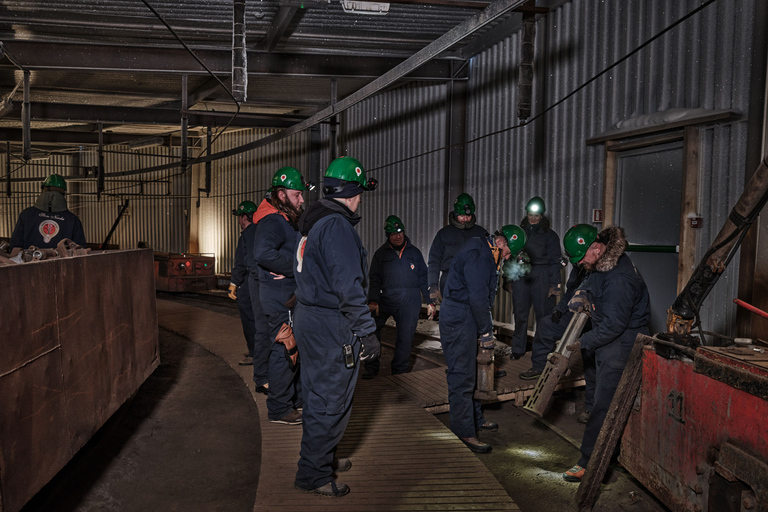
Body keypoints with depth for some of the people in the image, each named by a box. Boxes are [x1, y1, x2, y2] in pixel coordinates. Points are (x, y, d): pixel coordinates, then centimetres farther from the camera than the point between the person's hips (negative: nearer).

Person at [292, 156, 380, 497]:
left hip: (307, 319, 10)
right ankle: (313, 475, 11)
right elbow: (348, 286, -25)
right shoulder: (337, 226, -20)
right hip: (332, 328, -10)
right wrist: (367, 332, -21)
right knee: (331, 403, 1)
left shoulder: (312, 221, 12)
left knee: (317, 395, 21)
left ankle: (323, 458, 37)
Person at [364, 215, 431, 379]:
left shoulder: (414, 252, 11)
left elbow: (423, 278, 14)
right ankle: (371, 368, -2)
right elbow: (374, 279, 4)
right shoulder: (381, 253, 7)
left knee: (405, 337, 3)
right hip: (387, 298, -1)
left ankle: (399, 372, 18)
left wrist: (430, 301, 8)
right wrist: (373, 300, -10)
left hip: (410, 301, 1)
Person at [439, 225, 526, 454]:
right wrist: (486, 332, -14)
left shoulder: (486, 254, 15)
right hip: (458, 320, -11)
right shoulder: (477, 254, -19)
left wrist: (484, 329, 12)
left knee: (469, 371, 19)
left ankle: (475, 419, 32)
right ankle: (464, 431, -1)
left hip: (465, 318, 11)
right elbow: (478, 297, -22)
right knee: (462, 376, -6)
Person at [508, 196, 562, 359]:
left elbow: (554, 261, 2)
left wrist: (554, 284, -6)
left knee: (543, 312, -1)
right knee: (520, 313, 1)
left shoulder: (549, 235, 5)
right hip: (521, 276, 3)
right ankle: (518, 349, 10)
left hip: (541, 277, -2)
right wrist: (508, 279, 13)